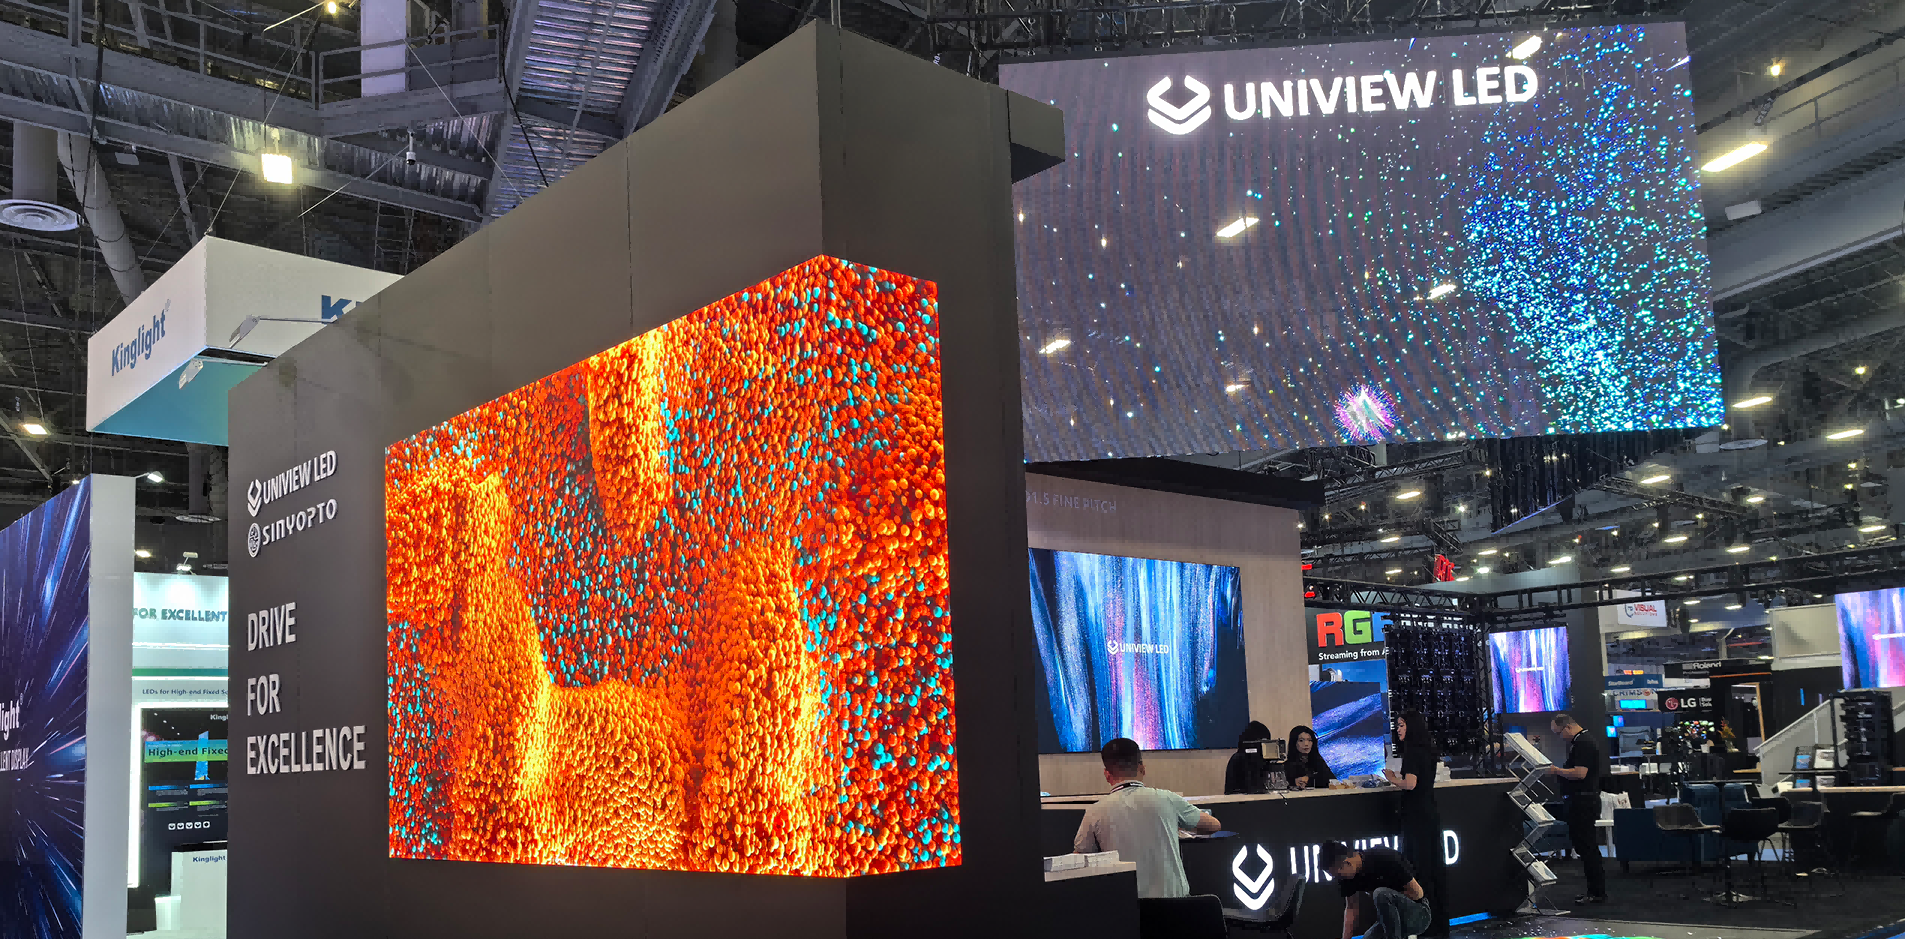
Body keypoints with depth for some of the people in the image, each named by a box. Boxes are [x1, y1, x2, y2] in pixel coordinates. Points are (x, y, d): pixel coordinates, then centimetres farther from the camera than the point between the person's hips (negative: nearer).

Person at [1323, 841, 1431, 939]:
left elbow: (1417, 892, -22)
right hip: (1395, 918, 7)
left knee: (1381, 894, -35)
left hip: (1419, 913, -7)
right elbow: (1350, 908, 3)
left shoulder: (1384, 859, -28)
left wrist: (1384, 898, -16)